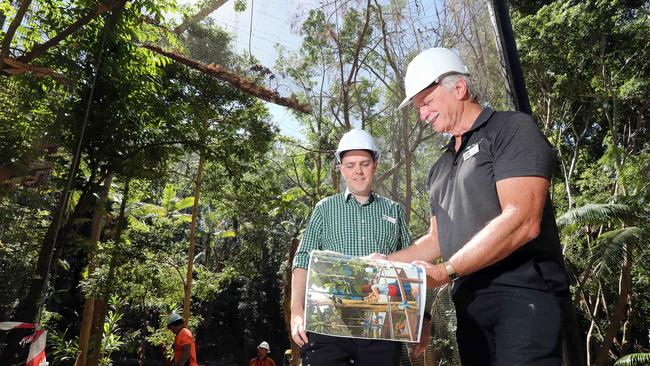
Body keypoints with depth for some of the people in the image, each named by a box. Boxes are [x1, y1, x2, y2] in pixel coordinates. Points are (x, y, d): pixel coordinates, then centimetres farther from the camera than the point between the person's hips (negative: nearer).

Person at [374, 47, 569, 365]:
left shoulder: (512, 128, -4)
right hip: (469, 304, 7)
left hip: (522, 296, -6)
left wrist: (446, 271, -18)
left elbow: (522, 222, -18)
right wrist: (388, 261, 9)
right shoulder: (440, 168, 19)